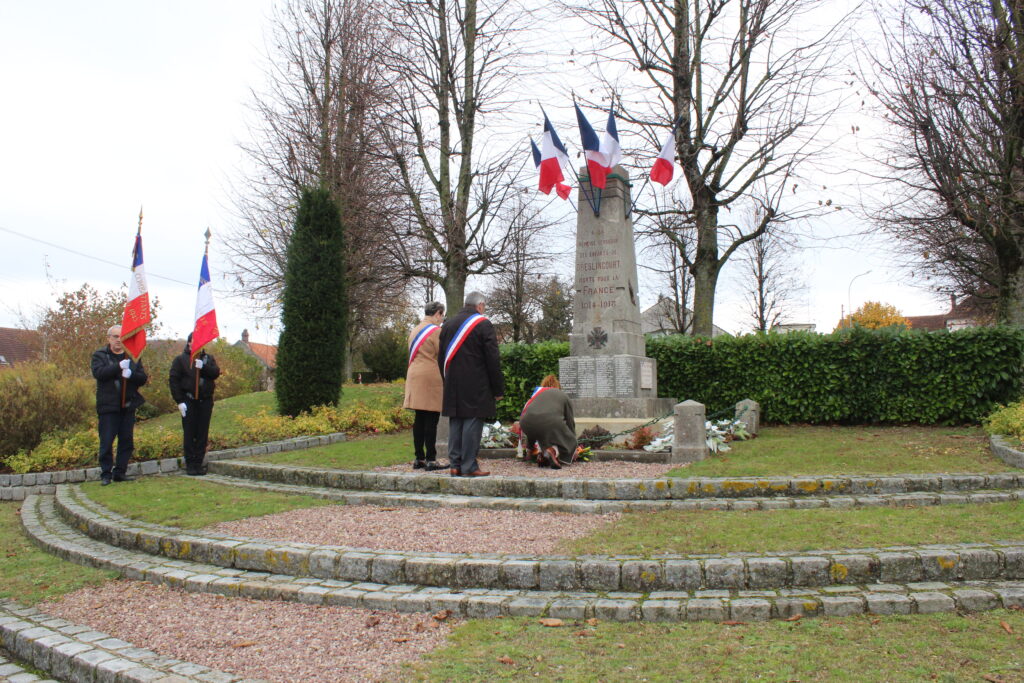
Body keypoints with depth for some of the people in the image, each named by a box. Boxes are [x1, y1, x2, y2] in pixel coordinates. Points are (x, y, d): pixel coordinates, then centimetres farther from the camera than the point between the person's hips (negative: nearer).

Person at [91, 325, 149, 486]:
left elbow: (143, 378, 4)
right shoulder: (99, 356, 4)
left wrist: (131, 374, -16)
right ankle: (106, 474, 5)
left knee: (127, 441, 5)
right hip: (108, 405, -3)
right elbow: (98, 372, -15)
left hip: (128, 406, 4)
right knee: (106, 442, -3)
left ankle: (120, 472, 14)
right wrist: (119, 366, -25)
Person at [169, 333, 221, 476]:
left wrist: (203, 367, -21)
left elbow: (216, 373, -2)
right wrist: (179, 401, -9)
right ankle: (190, 465, 3)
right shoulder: (180, 360, 5)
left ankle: (199, 463, 10)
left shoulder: (209, 358, 15)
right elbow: (173, 380, -1)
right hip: (189, 401, -3)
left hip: (205, 401, 3)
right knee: (189, 434, -1)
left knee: (203, 434, 3)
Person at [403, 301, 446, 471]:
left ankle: (419, 459, 12)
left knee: (419, 420, 9)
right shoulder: (436, 331, -9)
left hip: (414, 375, 8)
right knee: (431, 420, -6)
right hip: (432, 377, -8)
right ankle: (430, 460, -6)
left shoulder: (415, 330, 17)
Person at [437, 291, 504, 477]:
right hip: (476, 385, -6)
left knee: (455, 423, 10)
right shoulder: (483, 324, -7)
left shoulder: (448, 324, 13)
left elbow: (441, 357, 17)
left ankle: (455, 465, 12)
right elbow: (493, 359, -9)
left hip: (453, 385, 6)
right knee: (473, 423, -4)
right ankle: (469, 466, -3)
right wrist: (498, 389, -4)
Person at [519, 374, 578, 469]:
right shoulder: (563, 395, 30)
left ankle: (544, 453, 6)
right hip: (551, 421, -4)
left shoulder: (536, 394, 36)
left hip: (527, 423, 4)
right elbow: (570, 422, 31)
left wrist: (529, 445, 47)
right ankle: (553, 451, -14)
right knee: (569, 441, 16)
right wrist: (574, 445, 45)